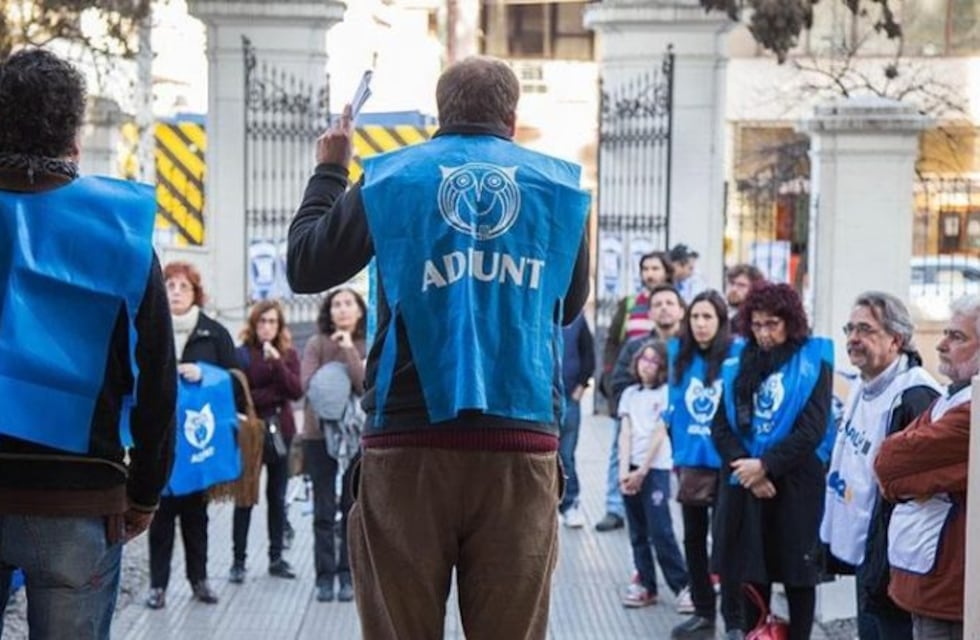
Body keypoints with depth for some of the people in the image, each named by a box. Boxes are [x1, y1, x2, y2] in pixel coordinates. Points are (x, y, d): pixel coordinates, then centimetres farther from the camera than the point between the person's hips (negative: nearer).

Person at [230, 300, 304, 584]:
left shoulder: (288, 354, 7)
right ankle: (238, 560, 3)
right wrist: (275, 394, -10)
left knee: (278, 497, 9)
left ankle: (276, 557, 17)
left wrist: (278, 363, -15)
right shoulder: (242, 355, -3)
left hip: (281, 432, 3)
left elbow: (296, 391, -5)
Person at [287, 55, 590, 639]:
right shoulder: (560, 185, 10)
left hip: (410, 443, -1)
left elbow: (304, 269, 14)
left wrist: (329, 172, 27)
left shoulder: (391, 177, 6)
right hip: (520, 445, 1)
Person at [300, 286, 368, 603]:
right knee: (324, 511, 3)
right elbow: (308, 384, -11)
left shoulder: (369, 347, 1)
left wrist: (348, 350, -16)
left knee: (352, 509, 5)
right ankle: (325, 576, 9)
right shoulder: (317, 344, -1)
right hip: (319, 435, -1)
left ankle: (347, 575, 13)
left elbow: (367, 386, -14)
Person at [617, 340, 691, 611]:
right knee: (638, 532, 5)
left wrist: (642, 471, -10)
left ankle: (682, 585, -4)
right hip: (631, 468, 5)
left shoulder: (666, 393, 1)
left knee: (660, 532, -9)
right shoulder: (630, 394, 13)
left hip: (655, 468, -5)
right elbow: (625, 433, 5)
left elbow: (659, 434, -5)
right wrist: (624, 470, -7)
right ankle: (644, 585, 10)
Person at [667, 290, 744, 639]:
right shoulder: (678, 353, 4)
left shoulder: (738, 354, -11)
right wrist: (677, 450, 8)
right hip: (690, 460, 5)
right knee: (693, 539, 13)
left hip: (725, 462, -5)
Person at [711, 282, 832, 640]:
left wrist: (765, 465, -15)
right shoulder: (738, 365, 9)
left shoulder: (812, 362, -2)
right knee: (753, 572, 9)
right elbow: (721, 426, 3)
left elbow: (812, 430, -11)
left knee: (798, 575, 3)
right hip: (746, 484, 4)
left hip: (794, 485, -3)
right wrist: (745, 468, -11)